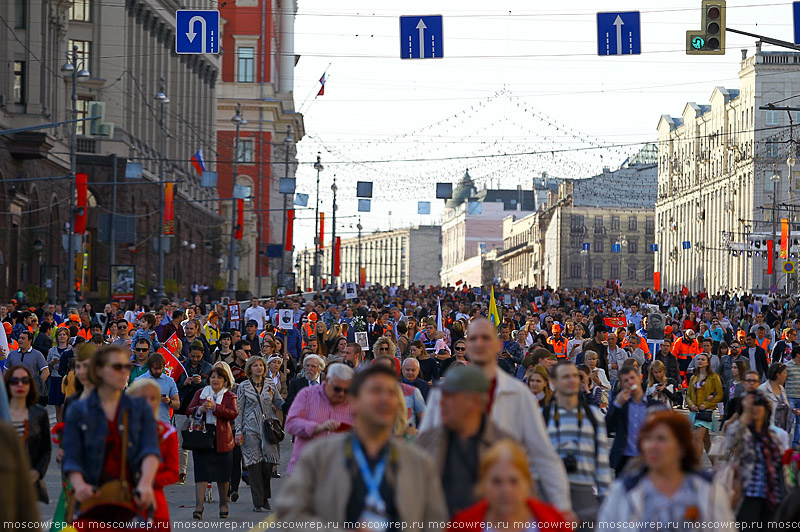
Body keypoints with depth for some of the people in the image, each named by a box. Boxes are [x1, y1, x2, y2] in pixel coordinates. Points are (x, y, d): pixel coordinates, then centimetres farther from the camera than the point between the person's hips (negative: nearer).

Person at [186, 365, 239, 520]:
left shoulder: (229, 396, 4)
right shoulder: (200, 393, 11)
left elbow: (233, 414, -12)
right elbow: (189, 410, 6)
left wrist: (214, 407, -21)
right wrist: (199, 409, -15)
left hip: (221, 438, 0)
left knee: (223, 473, 8)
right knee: (201, 471, -8)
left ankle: (223, 504, 25)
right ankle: (199, 506, -11)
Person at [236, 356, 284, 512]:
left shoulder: (271, 384, 10)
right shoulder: (243, 386, 4)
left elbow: (279, 403, 12)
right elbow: (239, 410, 5)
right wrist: (239, 432, -2)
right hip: (251, 429, -1)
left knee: (268, 462, -5)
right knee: (254, 464, -5)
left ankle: (265, 497, 14)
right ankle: (258, 502, -1)